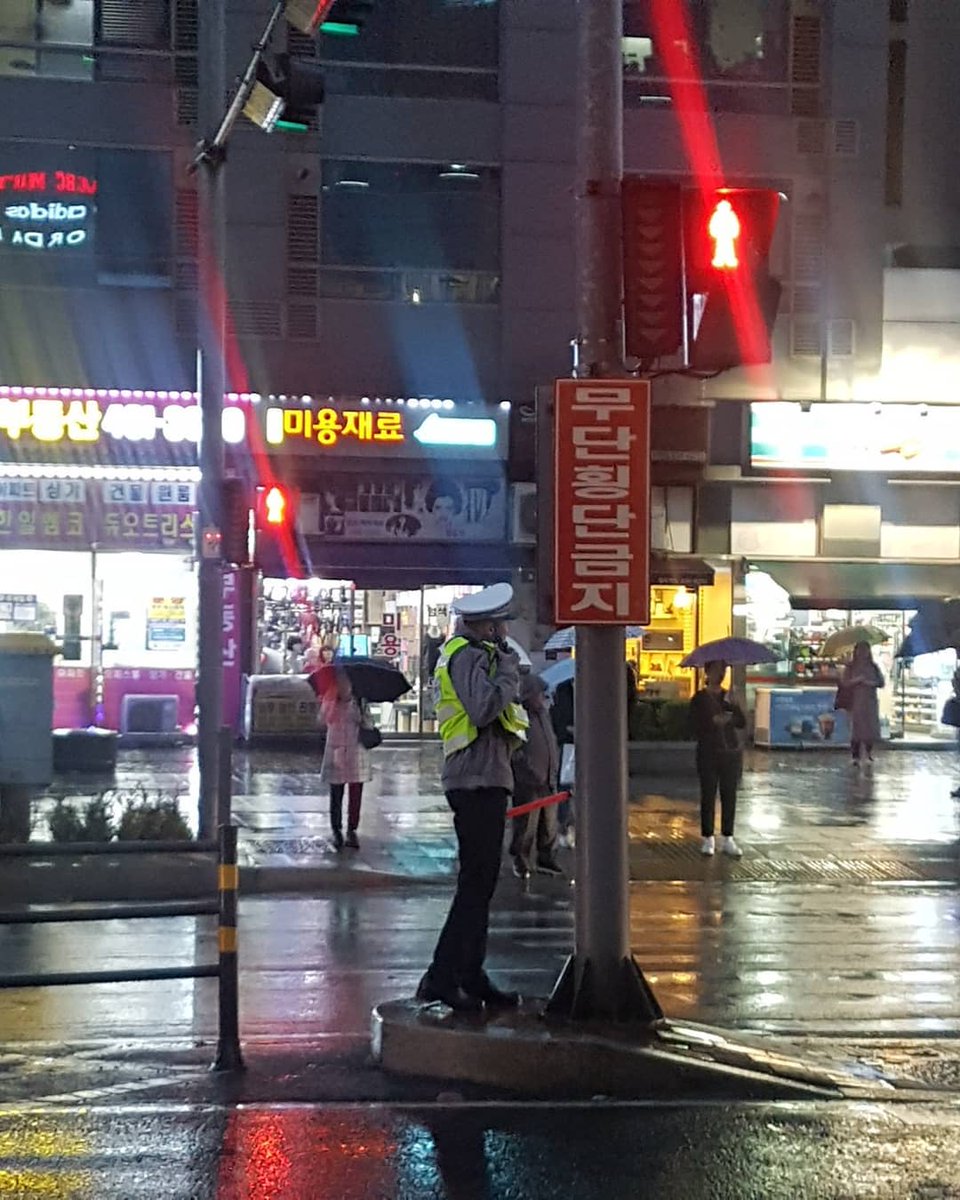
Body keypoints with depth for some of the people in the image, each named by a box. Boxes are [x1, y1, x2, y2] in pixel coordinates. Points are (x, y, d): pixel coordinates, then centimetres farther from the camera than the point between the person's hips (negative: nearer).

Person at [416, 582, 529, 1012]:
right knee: (476, 884, -10)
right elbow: (484, 708, -27)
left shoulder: (469, 650, 18)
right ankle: (441, 978, -10)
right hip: (479, 779, -11)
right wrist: (510, 671, -16)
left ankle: (471, 977, 20)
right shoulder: (470, 655, -13)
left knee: (478, 883, 14)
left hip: (480, 781, 11)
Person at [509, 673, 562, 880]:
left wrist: (554, 768, 18)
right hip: (527, 784, -8)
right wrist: (533, 772, -15)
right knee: (525, 826, -3)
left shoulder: (544, 713, 15)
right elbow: (514, 750, -16)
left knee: (549, 825, 13)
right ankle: (520, 862, 8)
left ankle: (547, 860, 24)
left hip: (548, 783, 8)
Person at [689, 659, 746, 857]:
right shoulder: (699, 699, -1)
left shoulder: (729, 696, 10)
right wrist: (713, 722, -22)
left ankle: (727, 839, 12)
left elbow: (742, 723, 0)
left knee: (729, 796, 4)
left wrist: (732, 705, -15)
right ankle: (707, 839, 9)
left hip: (731, 752, 3)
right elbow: (696, 728, -7)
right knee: (708, 796, 0)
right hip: (708, 753, -3)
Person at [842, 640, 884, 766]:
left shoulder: (873, 667, 10)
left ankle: (868, 754, 6)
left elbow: (881, 682, 6)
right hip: (856, 702, -2)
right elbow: (845, 682, -1)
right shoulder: (850, 667, 5)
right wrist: (857, 680, -17)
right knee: (857, 728, -7)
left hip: (871, 701, 2)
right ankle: (856, 756, -4)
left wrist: (871, 683, -13)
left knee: (870, 727, -3)